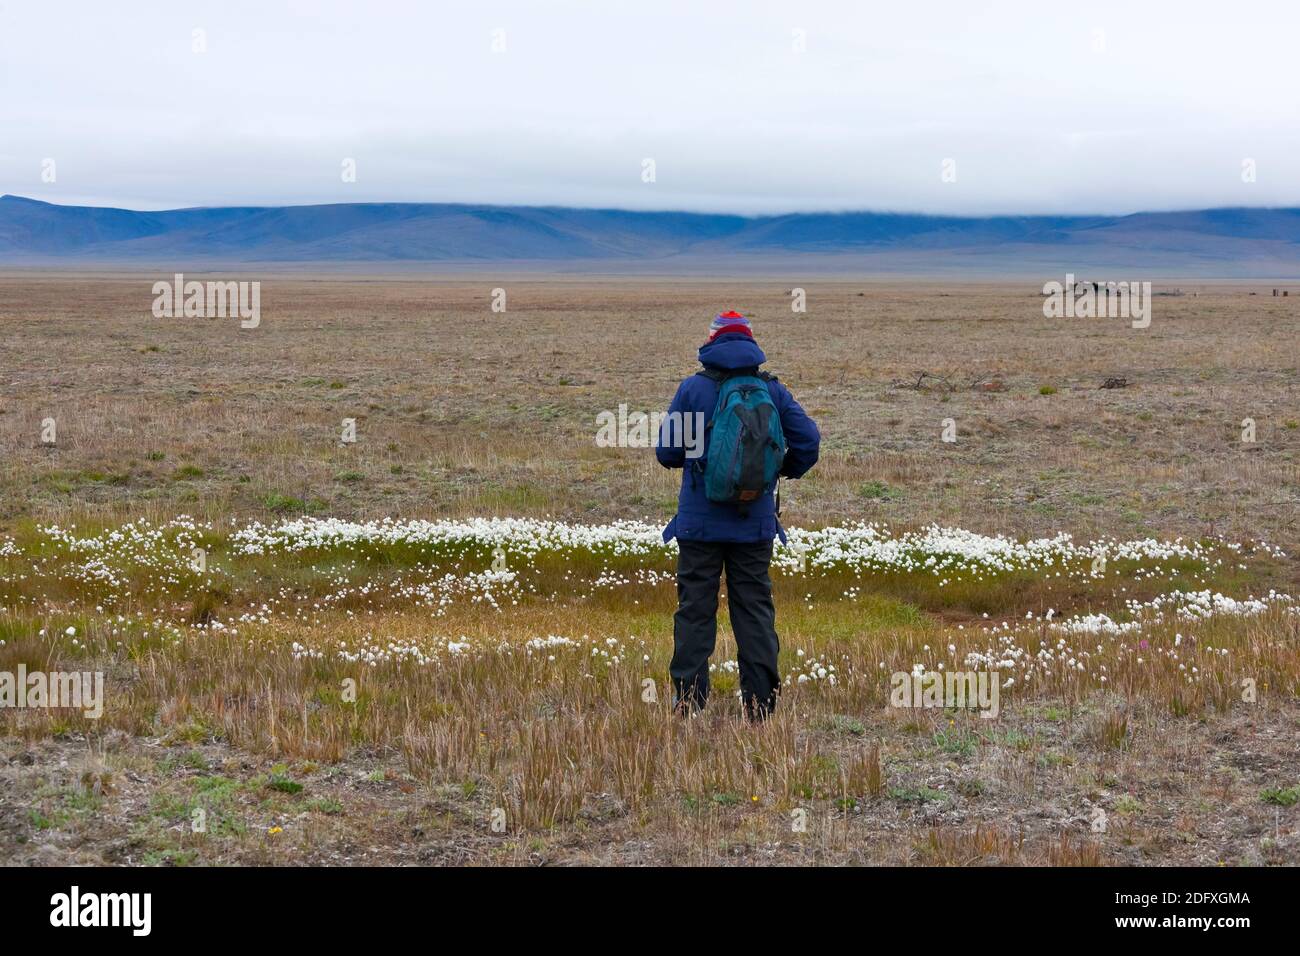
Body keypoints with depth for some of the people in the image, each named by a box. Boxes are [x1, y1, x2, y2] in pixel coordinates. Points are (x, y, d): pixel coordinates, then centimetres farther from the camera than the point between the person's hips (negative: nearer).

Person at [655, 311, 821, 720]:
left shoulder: (692, 388, -5)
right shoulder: (772, 390, 1)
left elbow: (666, 451, -4)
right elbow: (808, 441, -3)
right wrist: (782, 471, 16)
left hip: (700, 522, -1)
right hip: (755, 525, 2)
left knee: (695, 609, 5)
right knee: (755, 609, 8)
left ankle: (688, 698, 4)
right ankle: (760, 701, 6)